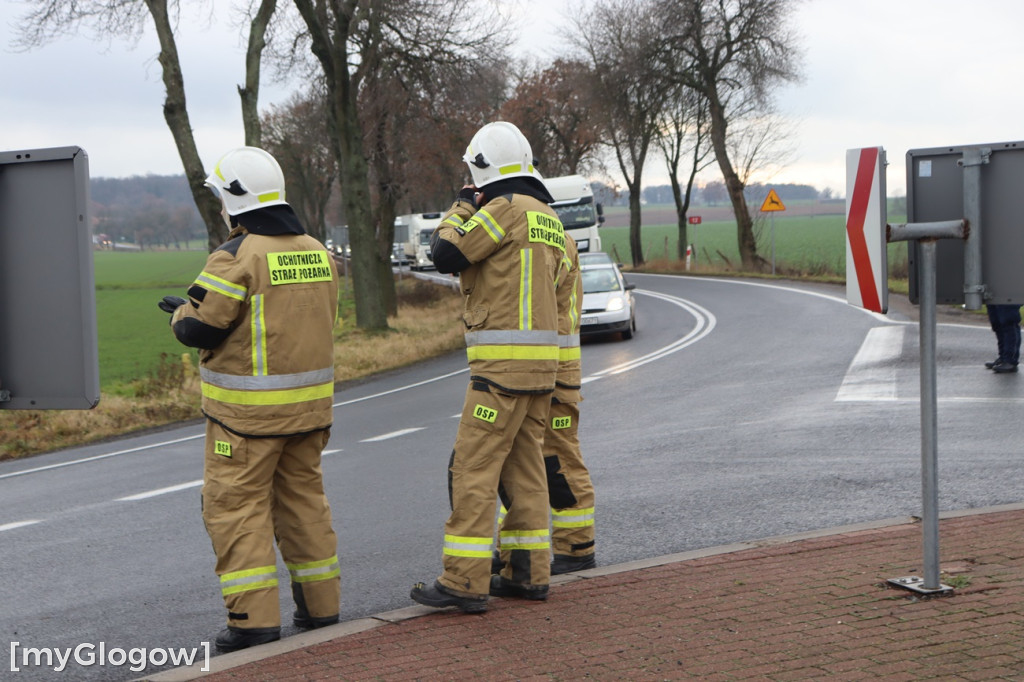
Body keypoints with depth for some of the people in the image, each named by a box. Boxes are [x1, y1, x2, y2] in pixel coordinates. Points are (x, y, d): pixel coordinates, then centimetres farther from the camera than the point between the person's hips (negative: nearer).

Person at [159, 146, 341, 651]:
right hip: (309, 402, 7)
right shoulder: (317, 252, 8)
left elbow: (200, 328, -15)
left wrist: (180, 313, 8)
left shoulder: (237, 256, -15)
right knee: (302, 495, 17)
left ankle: (255, 617, -3)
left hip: (248, 409, -7)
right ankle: (319, 604, 22)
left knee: (236, 504, 1)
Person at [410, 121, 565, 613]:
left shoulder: (505, 208, -11)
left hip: (504, 362, -9)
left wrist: (461, 208, 3)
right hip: (540, 363, 9)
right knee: (523, 467, 13)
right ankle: (531, 574, 17)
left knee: (473, 469, -7)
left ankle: (464, 582, -8)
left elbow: (445, 255, -10)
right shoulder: (547, 217, 16)